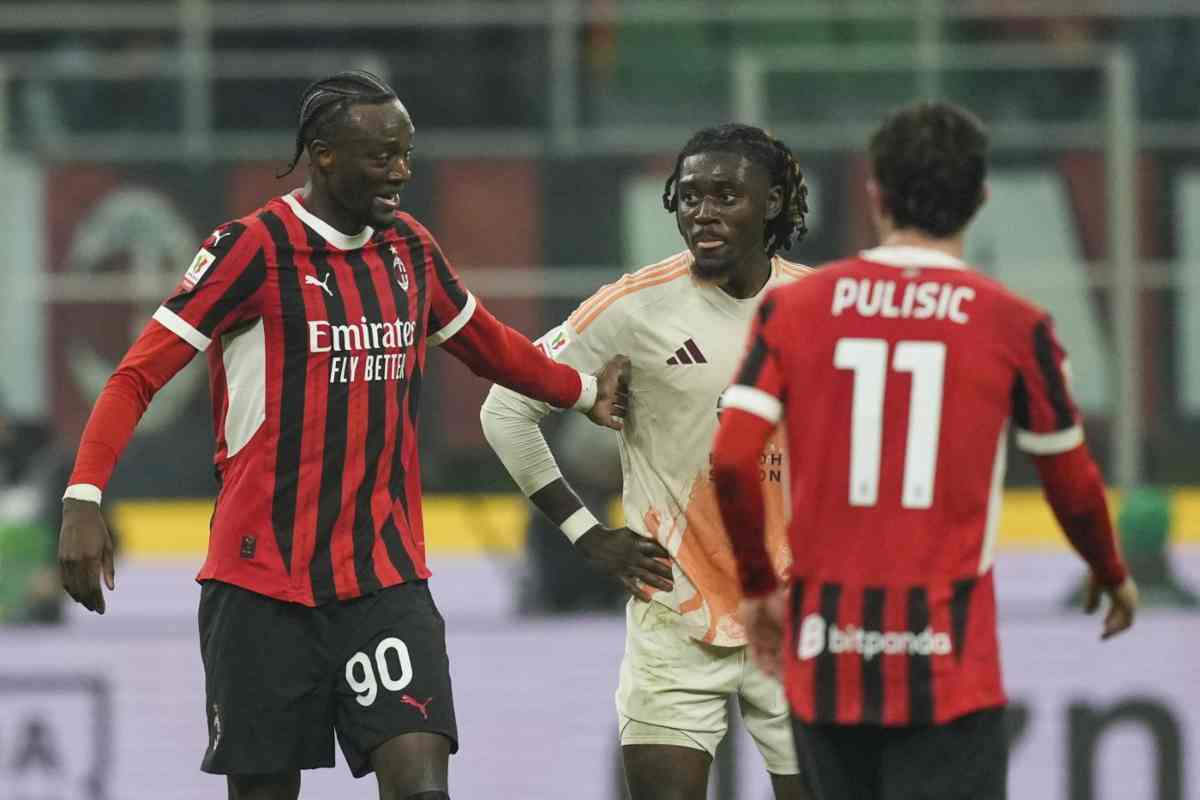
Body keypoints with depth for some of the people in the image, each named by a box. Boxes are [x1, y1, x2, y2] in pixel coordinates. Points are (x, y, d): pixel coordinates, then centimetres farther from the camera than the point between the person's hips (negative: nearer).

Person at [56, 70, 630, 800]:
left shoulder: (411, 248, 9)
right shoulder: (255, 248, -9)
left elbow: (490, 347, 30)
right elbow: (138, 378, -11)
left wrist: (583, 391, 36)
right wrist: (84, 500, -22)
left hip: (387, 575, 4)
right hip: (264, 576, -4)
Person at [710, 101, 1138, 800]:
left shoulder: (795, 309, 2)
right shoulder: (1014, 327, -2)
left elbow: (732, 461, -4)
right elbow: (1072, 481, 8)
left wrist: (759, 584, 12)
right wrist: (1112, 576, 28)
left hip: (825, 649, 3)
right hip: (947, 663, -3)